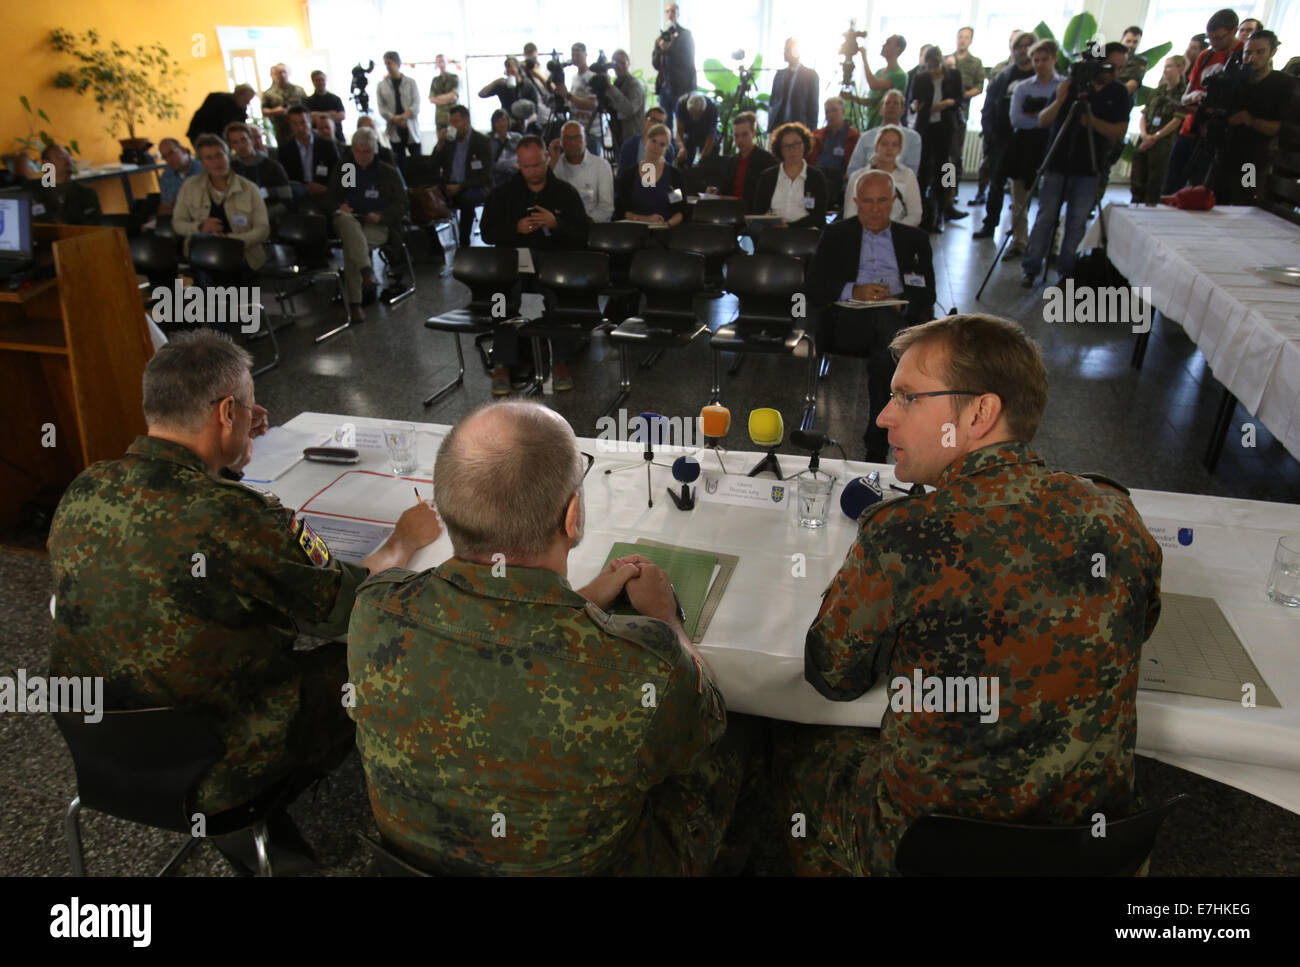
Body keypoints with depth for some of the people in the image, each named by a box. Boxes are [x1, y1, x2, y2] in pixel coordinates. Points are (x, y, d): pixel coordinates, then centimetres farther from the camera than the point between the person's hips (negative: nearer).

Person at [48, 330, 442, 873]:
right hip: (207, 777, -6)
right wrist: (402, 543, 2)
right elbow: (343, 607, -15)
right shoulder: (239, 521, -32)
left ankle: (249, 817, 26)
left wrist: (235, 453, 5)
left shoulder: (82, 491, -10)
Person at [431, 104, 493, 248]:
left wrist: (460, 186, -20)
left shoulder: (481, 141, -2)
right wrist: (440, 145, -2)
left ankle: (464, 245, -27)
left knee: (466, 198, -39)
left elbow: (485, 176, -9)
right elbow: (434, 166, 13)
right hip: (450, 186, 5)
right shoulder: (450, 140, 13)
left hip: (474, 187, -4)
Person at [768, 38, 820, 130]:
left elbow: (813, 105, 0)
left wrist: (811, 131, -8)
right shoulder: (779, 74, 15)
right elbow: (772, 102, 15)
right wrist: (770, 127, 5)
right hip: (777, 126, 4)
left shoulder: (810, 74, 3)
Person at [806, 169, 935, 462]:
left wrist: (901, 303, -10)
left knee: (885, 355, -34)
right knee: (886, 318, -36)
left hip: (901, 317, 2)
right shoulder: (836, 235, 21)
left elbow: (927, 294, 14)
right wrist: (853, 291, -12)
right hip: (848, 322, -2)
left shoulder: (914, 239, 24)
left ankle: (876, 446, -27)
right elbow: (815, 287, 8)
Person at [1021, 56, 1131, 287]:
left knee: (1077, 223, 2)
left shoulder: (1118, 93, 3)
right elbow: (1042, 121, -2)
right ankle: (1031, 269, 7)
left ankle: (1067, 271, 11)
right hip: (1057, 164, -1)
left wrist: (1093, 121, -17)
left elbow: (1119, 132, -2)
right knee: (1045, 218, 0)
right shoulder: (1069, 85, -1)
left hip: (1087, 170, 1)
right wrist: (1059, 101, -20)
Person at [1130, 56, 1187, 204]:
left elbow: (1177, 120, -8)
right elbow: (1144, 115, 12)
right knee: (1137, 182, 4)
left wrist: (1155, 137, -11)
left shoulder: (1183, 92, -1)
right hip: (1143, 142, 6)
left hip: (1163, 144, -6)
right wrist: (1144, 134, -6)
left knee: (1155, 183, -6)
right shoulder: (1157, 92, 17)